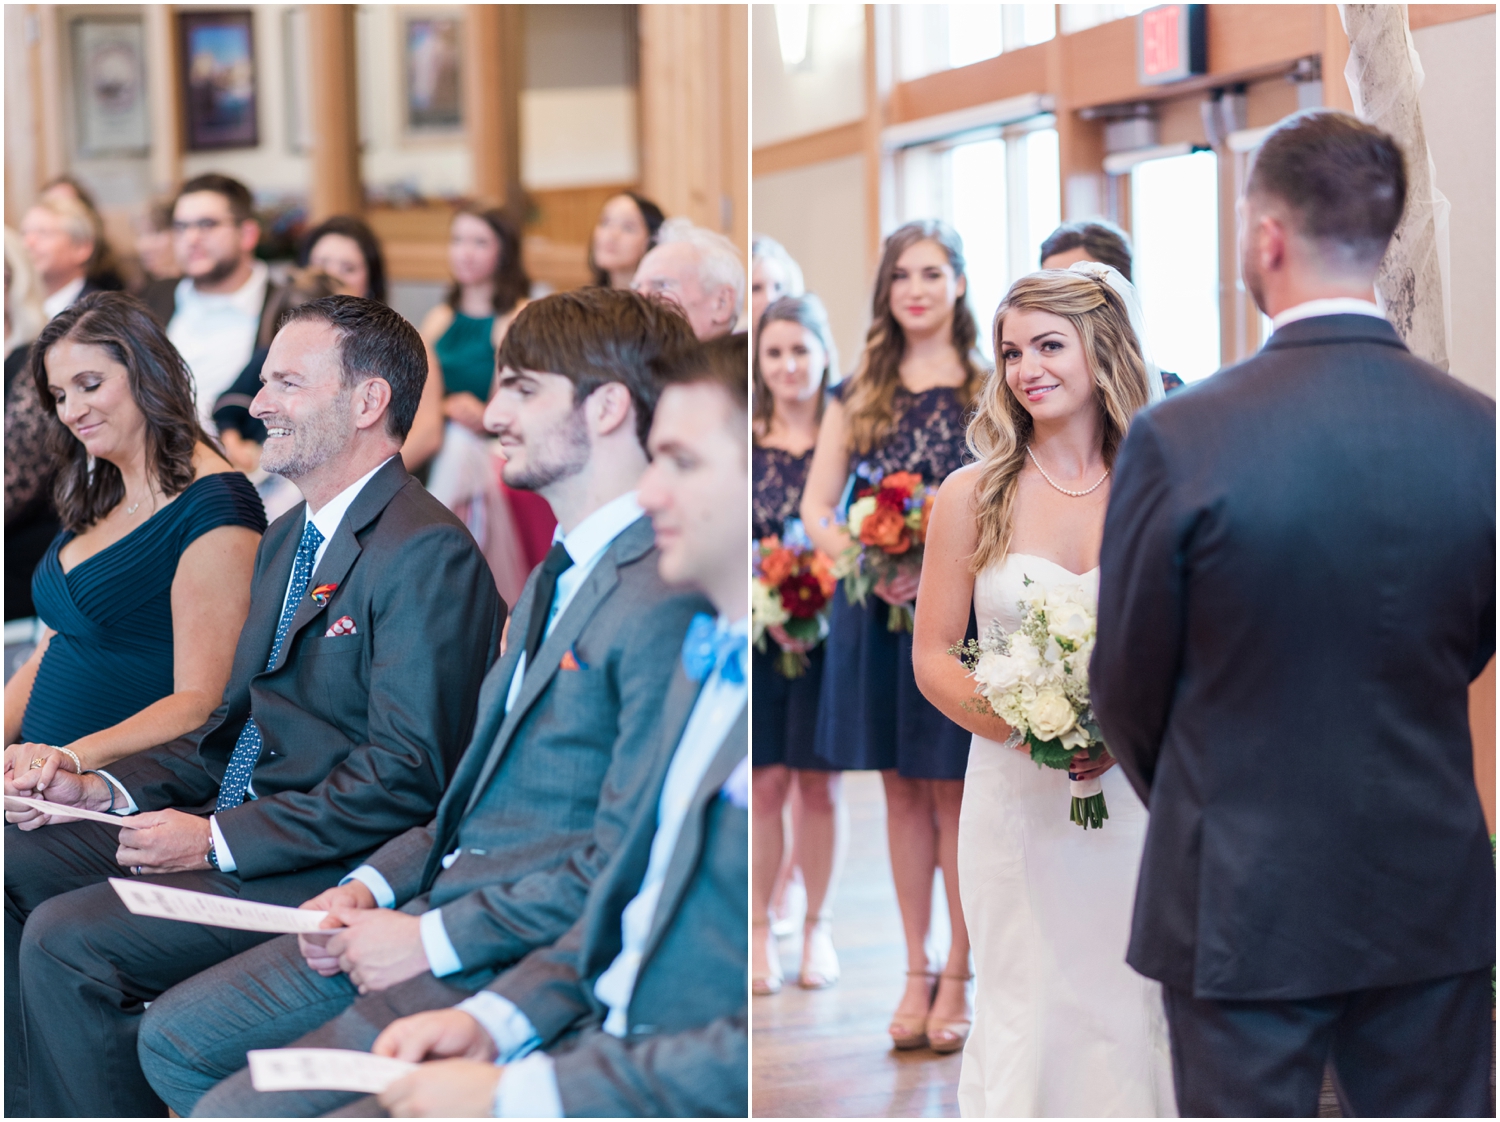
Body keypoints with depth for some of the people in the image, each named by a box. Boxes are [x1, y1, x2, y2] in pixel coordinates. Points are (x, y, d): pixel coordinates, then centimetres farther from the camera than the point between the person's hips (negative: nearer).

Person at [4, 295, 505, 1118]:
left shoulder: (427, 554, -16)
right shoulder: (288, 540, 17)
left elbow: (408, 775, -21)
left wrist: (218, 838, -20)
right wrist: (103, 789, 4)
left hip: (331, 871, -10)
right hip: (232, 833, 10)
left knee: (66, 940, -22)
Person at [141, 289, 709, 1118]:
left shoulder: (663, 600, -19)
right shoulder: (555, 579, 18)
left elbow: (624, 862, -22)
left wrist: (432, 940, -17)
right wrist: (372, 887, 6)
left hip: (517, 969, -10)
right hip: (439, 912, 10)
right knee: (174, 1037, 9)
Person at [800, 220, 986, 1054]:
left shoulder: (991, 390, 2)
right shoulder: (860, 395, 10)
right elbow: (817, 508, 6)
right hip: (879, 610, 3)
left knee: (954, 790, 0)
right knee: (902, 792, 8)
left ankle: (958, 979, 8)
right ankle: (917, 974, 15)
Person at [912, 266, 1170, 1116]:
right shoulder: (972, 495, 2)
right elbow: (933, 657, 3)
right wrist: (1021, 726, -13)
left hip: (1136, 795, 1)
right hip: (1015, 797, 0)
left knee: (1128, 1006, 4)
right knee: (1027, 1007, 1)